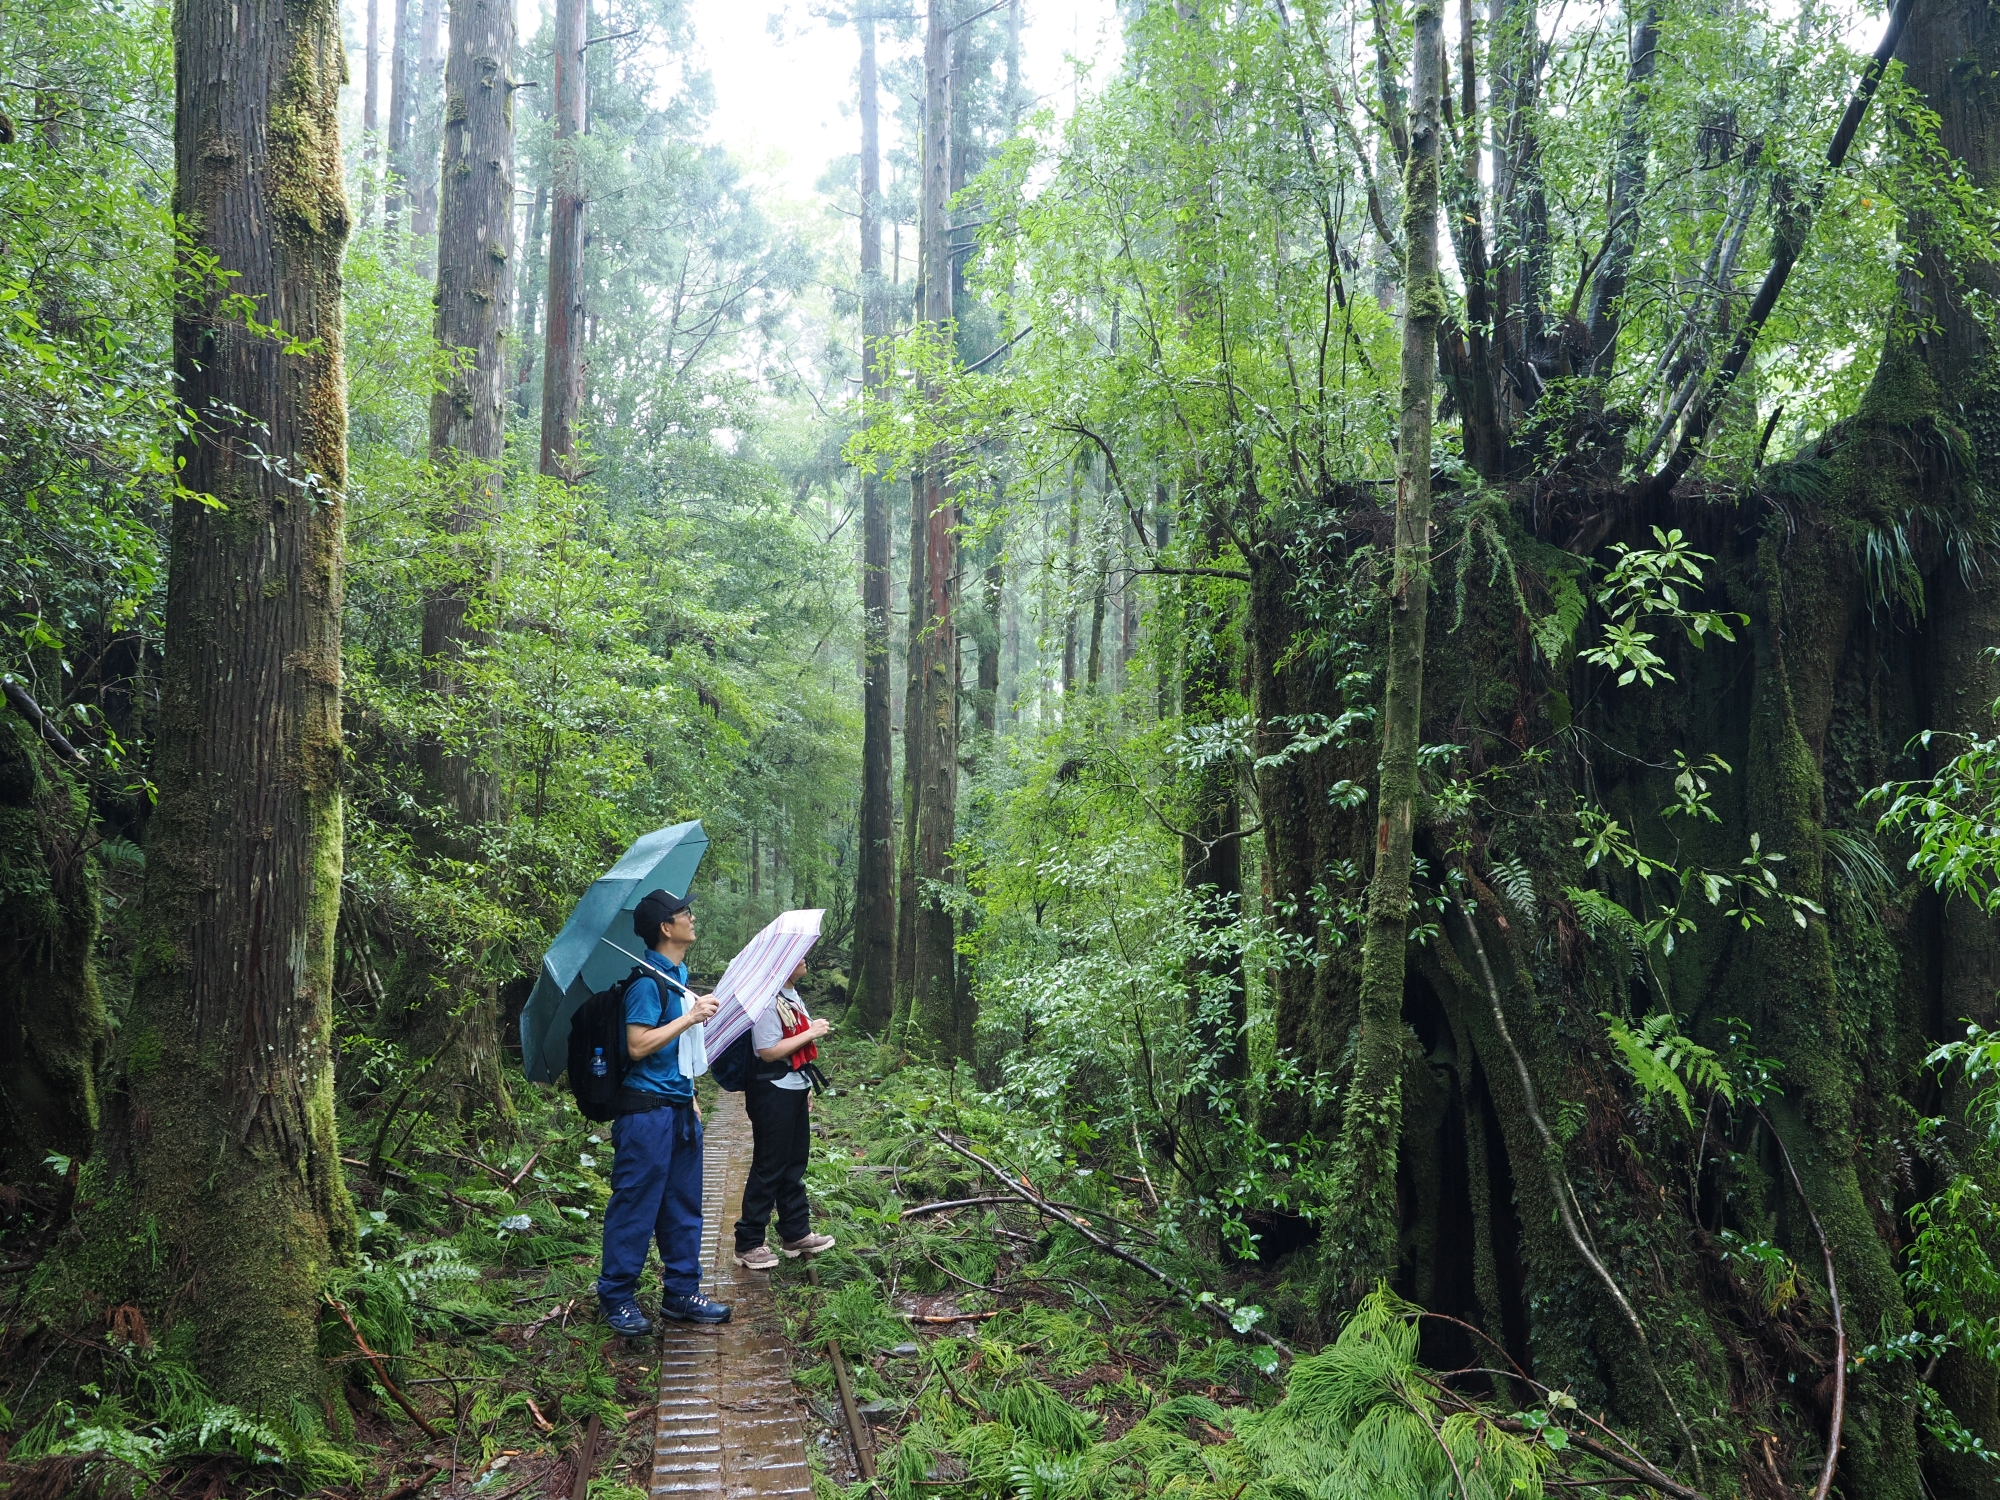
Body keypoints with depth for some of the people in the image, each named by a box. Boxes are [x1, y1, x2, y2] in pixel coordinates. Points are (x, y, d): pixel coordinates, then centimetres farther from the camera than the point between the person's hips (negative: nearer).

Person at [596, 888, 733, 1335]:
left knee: (683, 1205, 13)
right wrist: (691, 1017, -20)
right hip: (647, 1112, -9)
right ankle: (617, 1298, 12)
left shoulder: (679, 972, 14)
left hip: (679, 1109, 9)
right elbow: (638, 1045, -22)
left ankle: (681, 1293, 22)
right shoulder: (648, 980, -16)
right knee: (635, 1206, 0)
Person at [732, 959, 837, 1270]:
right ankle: (748, 1244, 7)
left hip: (794, 1089, 10)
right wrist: (810, 1033, -19)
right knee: (769, 1168, -3)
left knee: (795, 1163, 17)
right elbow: (768, 1051, -25)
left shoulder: (792, 995, 11)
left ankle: (796, 1234, 28)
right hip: (773, 1092, -10)